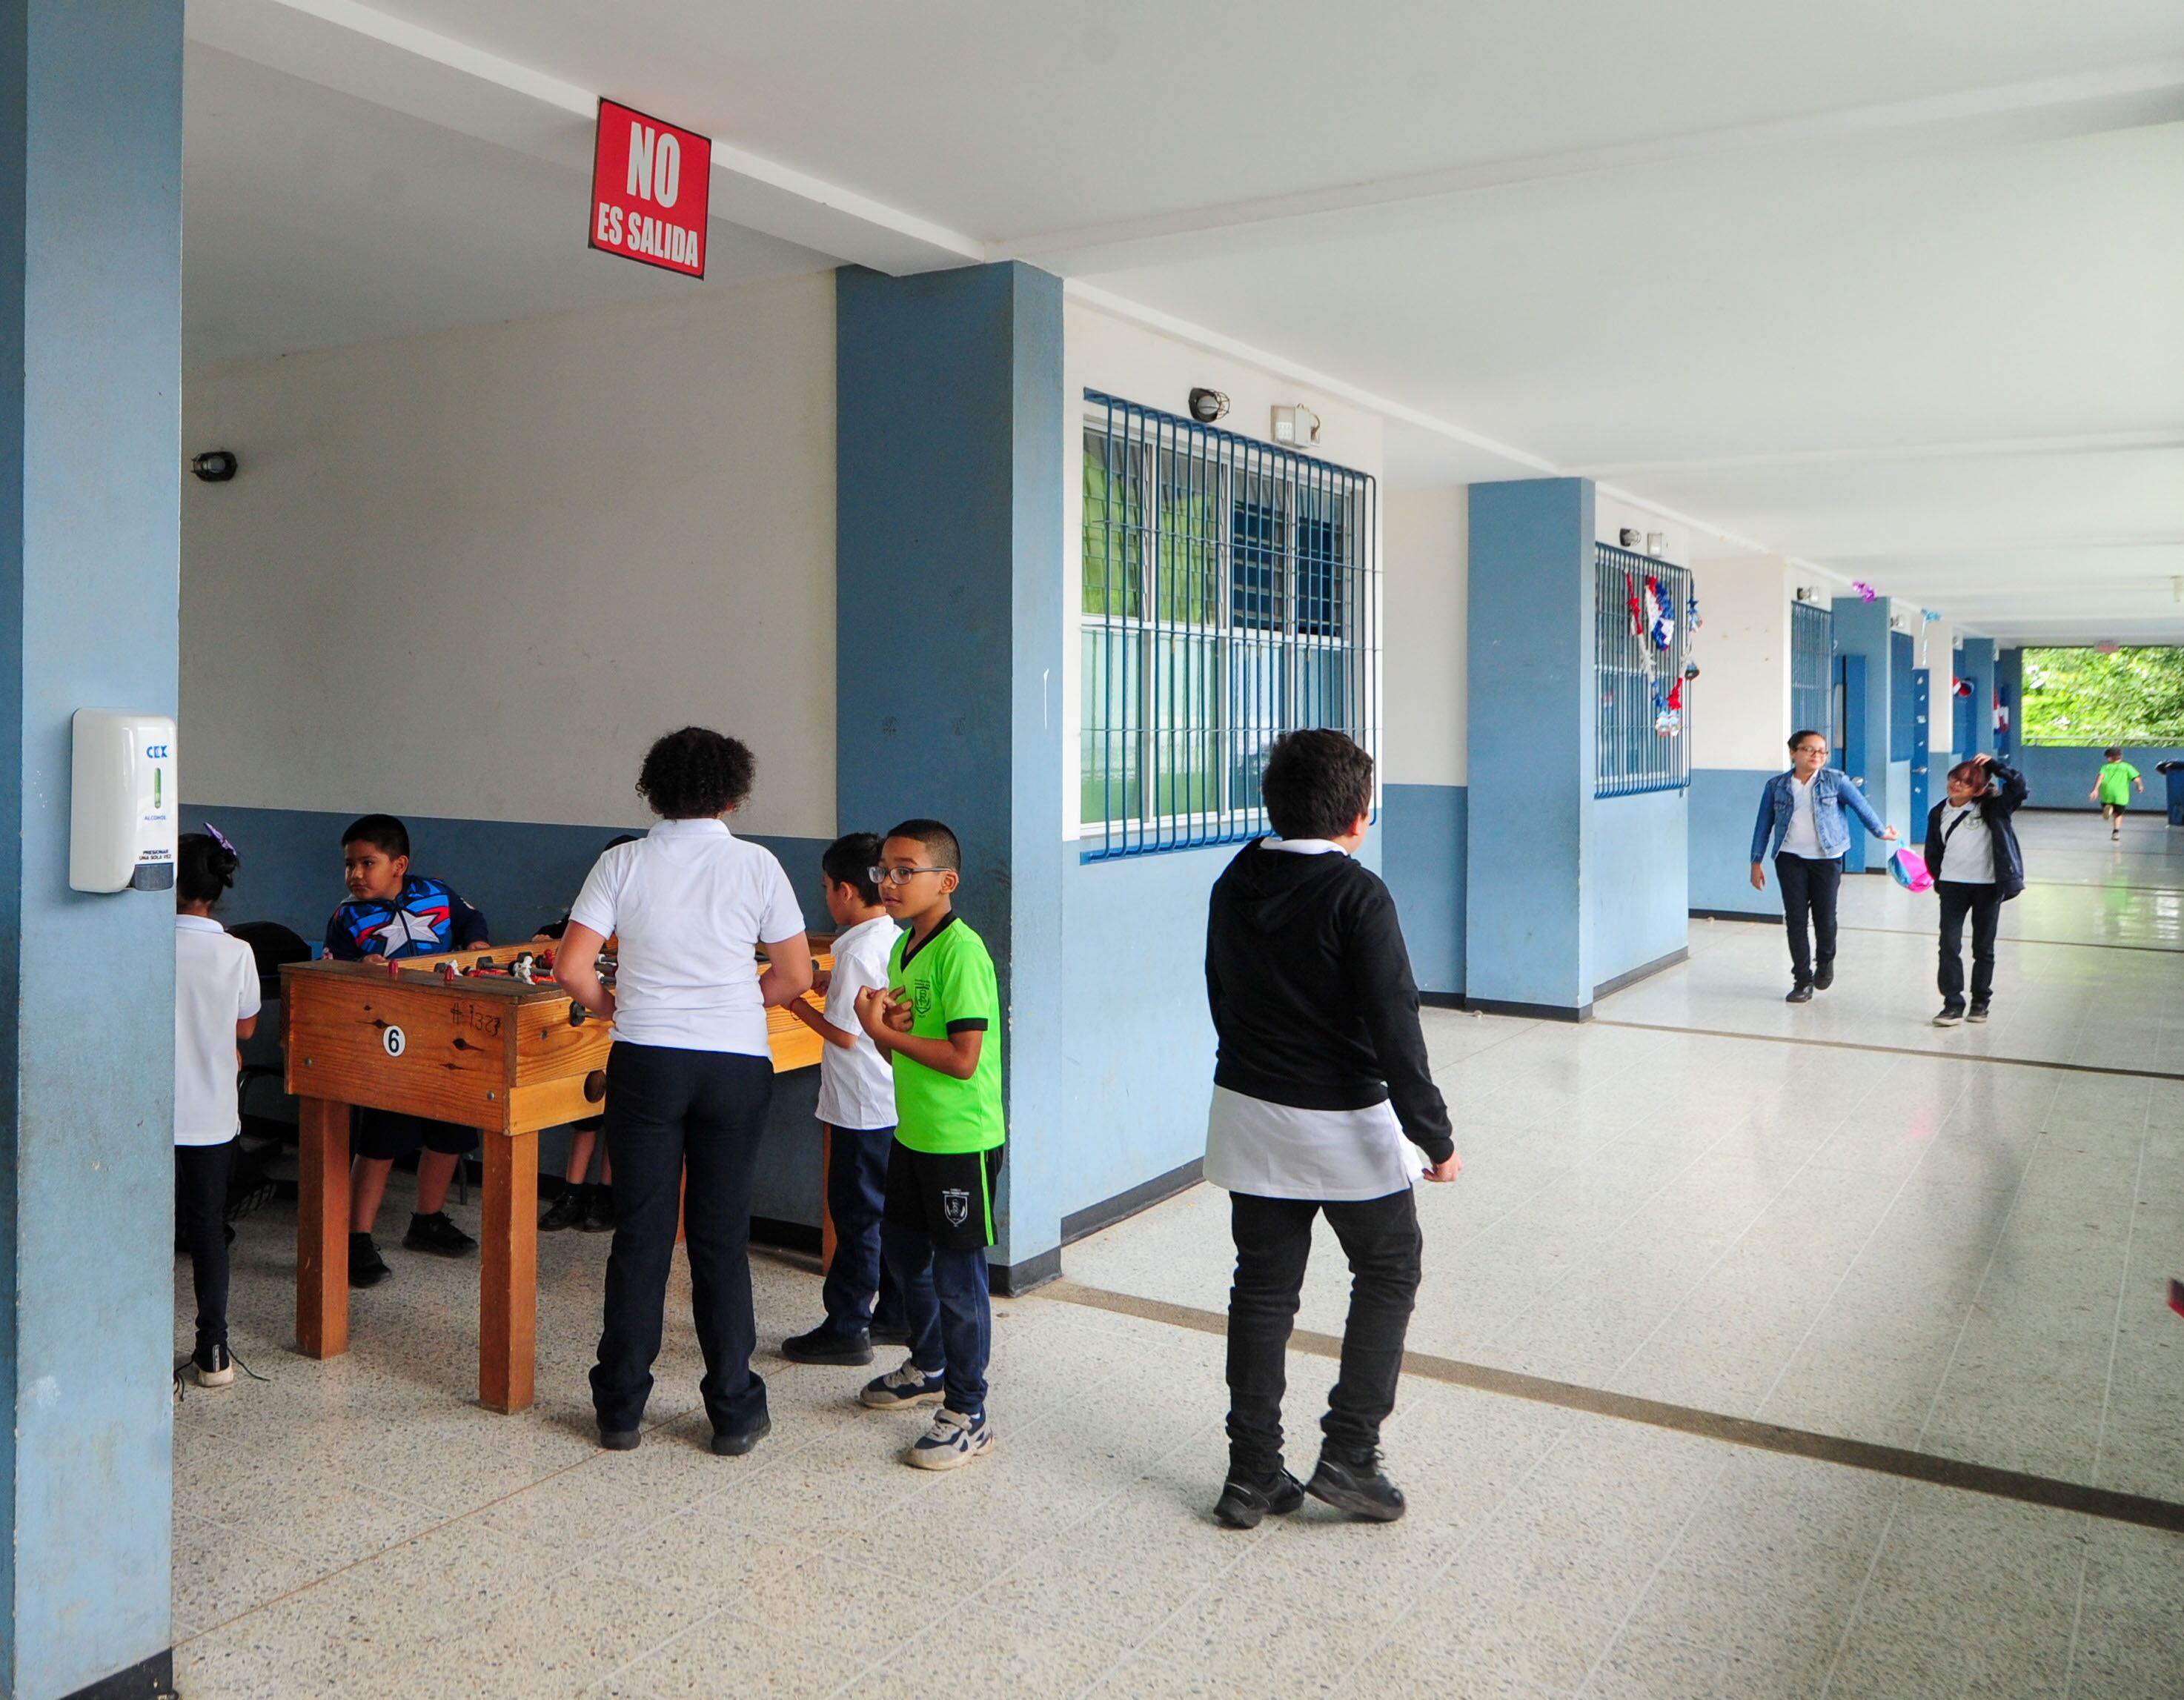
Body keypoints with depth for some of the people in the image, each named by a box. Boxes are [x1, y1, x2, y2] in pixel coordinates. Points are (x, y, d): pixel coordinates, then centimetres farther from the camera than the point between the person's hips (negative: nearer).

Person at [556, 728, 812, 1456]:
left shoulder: (623, 863, -1)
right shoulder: (756, 864, -3)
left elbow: (571, 969, -7)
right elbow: (795, 975, 0)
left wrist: (615, 1006, 12)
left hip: (645, 1062, 0)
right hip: (736, 1066, 0)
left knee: (640, 1233, 9)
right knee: (722, 1237, 8)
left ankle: (620, 1409, 18)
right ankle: (734, 1413, 16)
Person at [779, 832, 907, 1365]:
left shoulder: (857, 952, -20)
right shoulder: (896, 941, 6)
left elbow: (845, 1034, -19)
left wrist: (796, 1004, -7)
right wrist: (834, 986, 11)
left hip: (862, 1107, -9)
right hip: (897, 1100, 9)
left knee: (856, 1216, 0)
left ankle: (846, 1329, 9)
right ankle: (897, 1315, 26)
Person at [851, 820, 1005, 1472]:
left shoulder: (961, 952, -20)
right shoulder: (902, 948, 8)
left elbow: (963, 1058, -26)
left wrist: (883, 1031, -19)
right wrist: (883, 1026, -9)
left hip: (962, 1141, -10)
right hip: (913, 1133, 10)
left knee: (957, 1274, 0)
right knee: (902, 1251, 23)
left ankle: (967, 1414, 13)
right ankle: (929, 1367, 44)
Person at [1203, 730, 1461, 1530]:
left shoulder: (1234, 886, 2)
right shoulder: (1357, 895, -18)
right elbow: (1395, 1028, -19)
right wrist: (1435, 1135, -12)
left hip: (1248, 1114, 6)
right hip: (1344, 1124, -5)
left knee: (1262, 1289, 13)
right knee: (1389, 1269, 15)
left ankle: (1252, 1474, 18)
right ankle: (1349, 1454, 13)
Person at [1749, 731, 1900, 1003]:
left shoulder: (1836, 780, -1)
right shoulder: (1776, 786, 4)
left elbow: (1861, 806, 6)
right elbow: (1764, 825, 7)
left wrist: (1881, 832, 12)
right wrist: (1757, 862, 6)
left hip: (1827, 858, -1)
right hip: (1790, 859, 1)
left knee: (1825, 917, 4)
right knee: (1795, 919, 1)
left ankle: (1825, 962, 34)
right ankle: (1802, 981, 9)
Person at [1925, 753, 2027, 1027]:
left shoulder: (1991, 809, -3)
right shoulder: (1938, 814, 5)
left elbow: (2018, 786, -15)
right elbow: (1933, 852, 13)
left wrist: (1994, 766, -17)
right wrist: (1939, 880, 7)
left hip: (1988, 886, -2)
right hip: (1953, 884, 2)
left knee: (1983, 947, 9)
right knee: (1949, 944, -6)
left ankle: (1980, 1002, 22)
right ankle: (1953, 1004, 0)